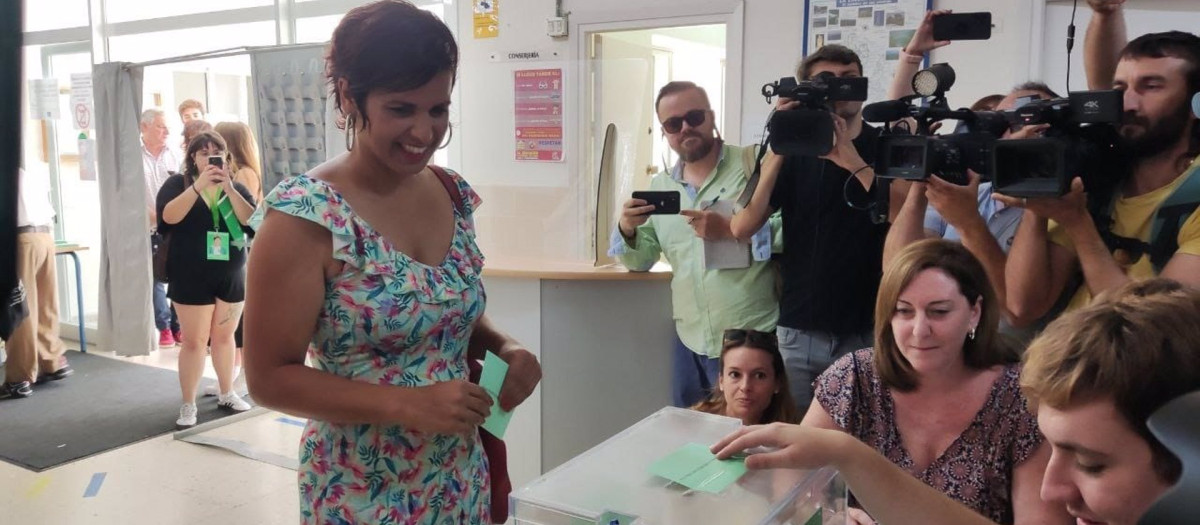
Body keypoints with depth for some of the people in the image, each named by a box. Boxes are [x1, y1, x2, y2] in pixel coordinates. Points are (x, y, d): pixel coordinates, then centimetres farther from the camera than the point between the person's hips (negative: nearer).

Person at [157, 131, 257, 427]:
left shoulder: (236, 188, 8)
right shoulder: (178, 183, 2)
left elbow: (252, 221, -8)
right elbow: (169, 216, -17)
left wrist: (228, 188, -18)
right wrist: (199, 185, -25)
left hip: (231, 275, 3)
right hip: (191, 277, -2)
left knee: (224, 336, 11)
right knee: (194, 340, -2)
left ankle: (227, 394, 25)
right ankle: (188, 405, 8)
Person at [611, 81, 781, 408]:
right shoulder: (659, 187, 9)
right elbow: (639, 261, 10)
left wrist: (731, 230, -22)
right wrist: (627, 230, -10)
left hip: (754, 340, -4)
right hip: (691, 343, 5)